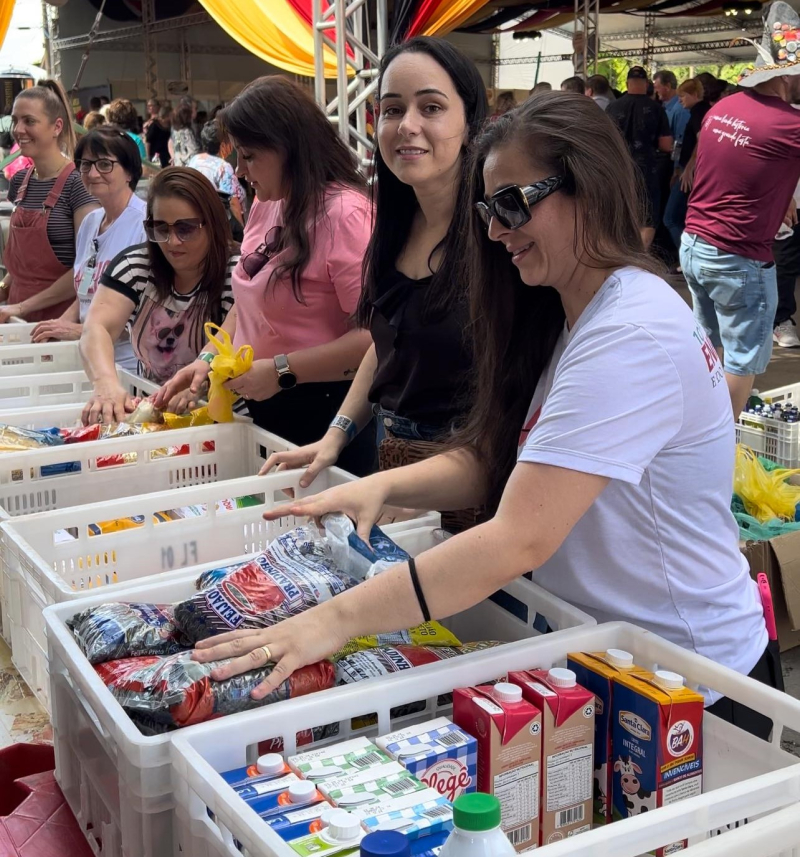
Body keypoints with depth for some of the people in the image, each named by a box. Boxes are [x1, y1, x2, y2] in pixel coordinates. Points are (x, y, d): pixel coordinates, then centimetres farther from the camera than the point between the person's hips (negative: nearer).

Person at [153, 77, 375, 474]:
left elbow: (372, 336, -25)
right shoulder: (265, 204, 8)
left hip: (321, 413, -8)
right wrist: (209, 360, 5)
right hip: (262, 410, 8)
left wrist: (281, 370, -22)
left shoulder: (343, 213, -18)